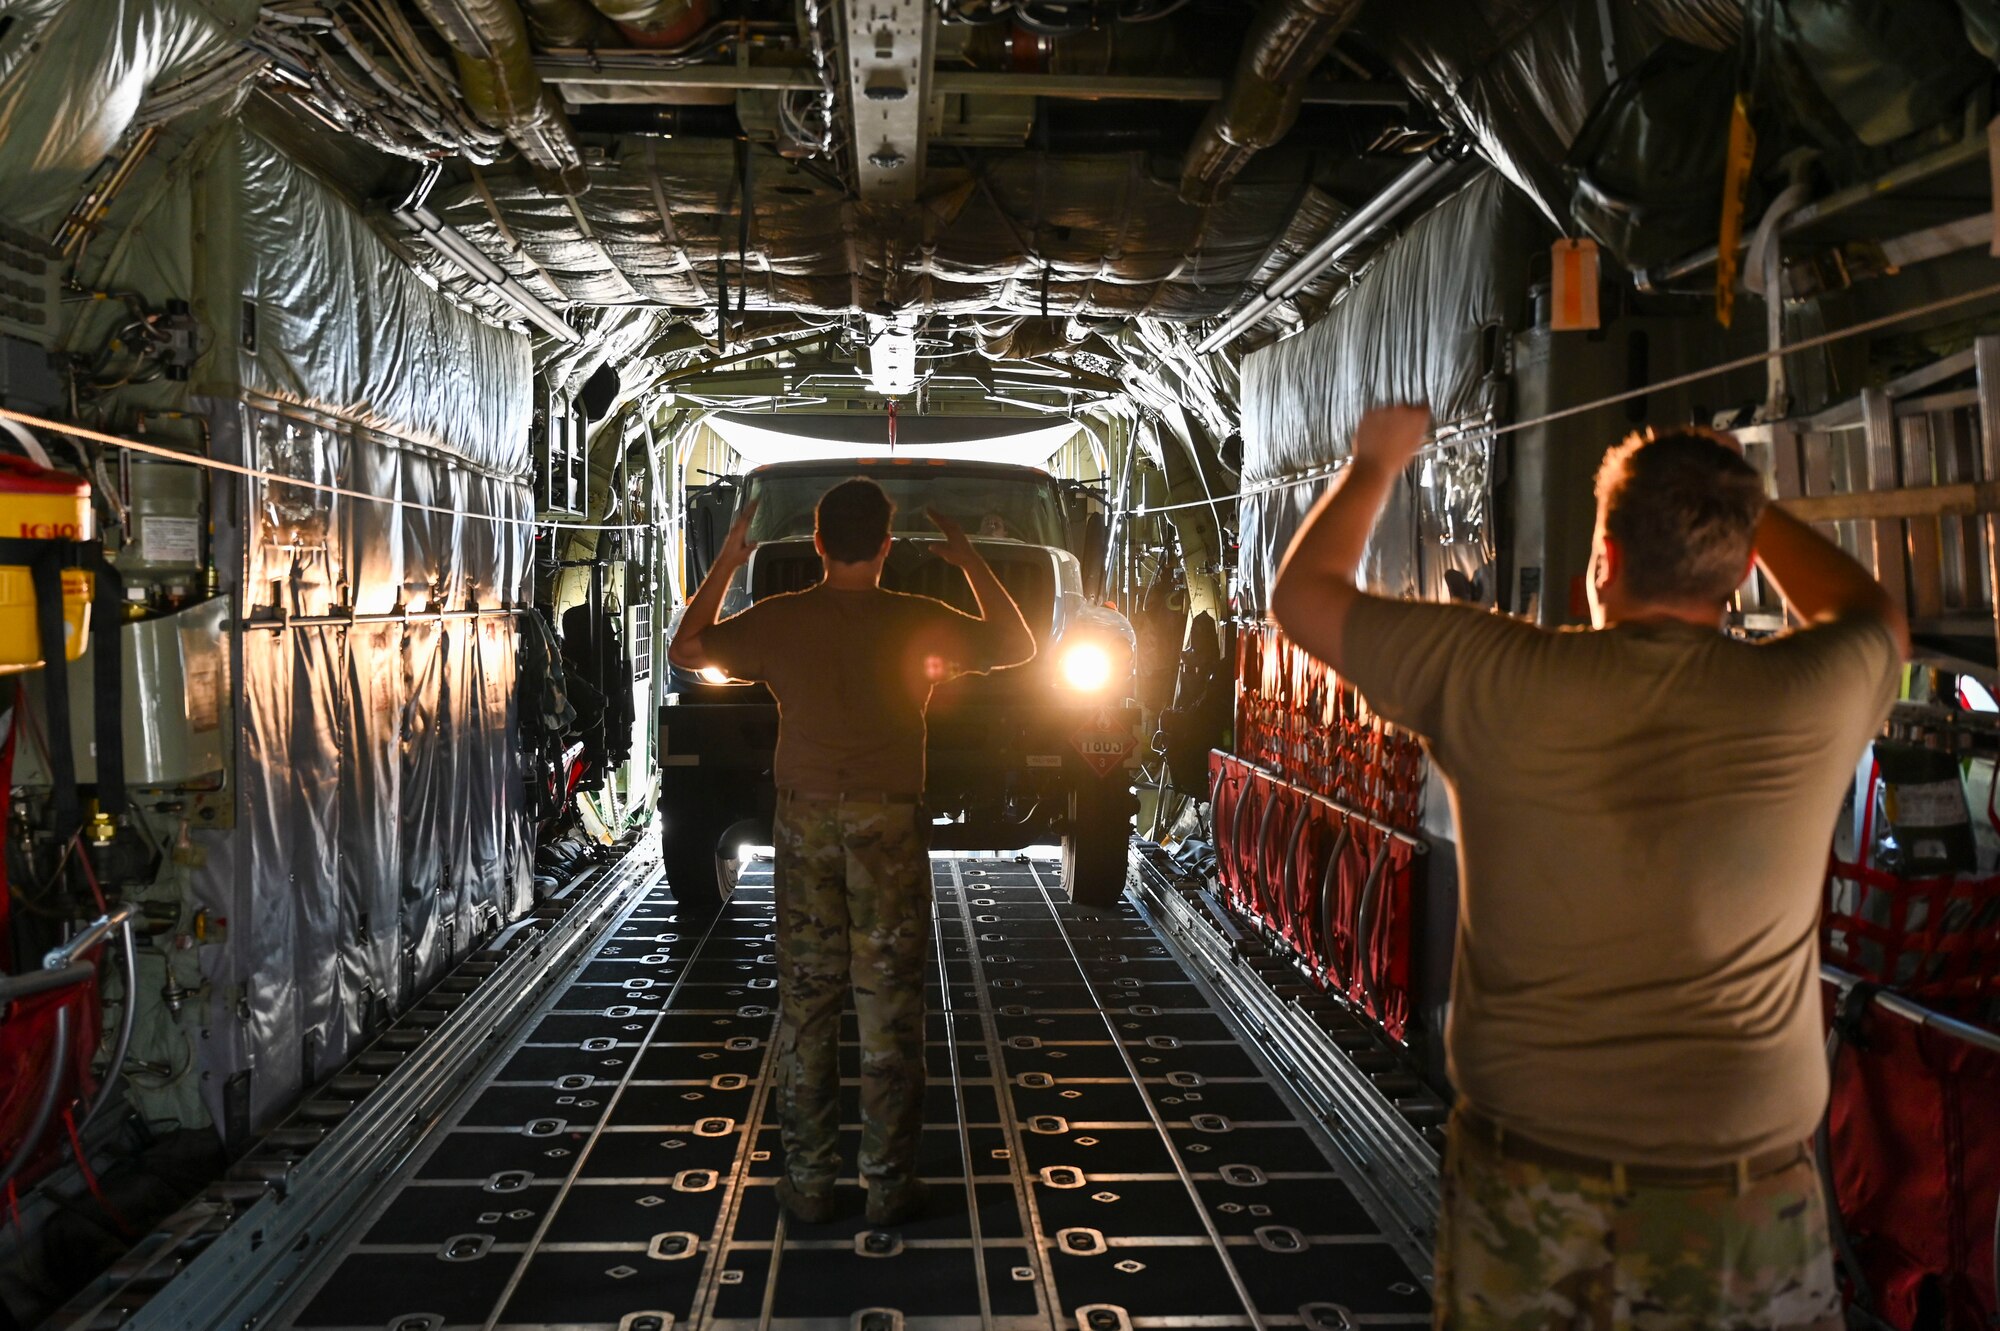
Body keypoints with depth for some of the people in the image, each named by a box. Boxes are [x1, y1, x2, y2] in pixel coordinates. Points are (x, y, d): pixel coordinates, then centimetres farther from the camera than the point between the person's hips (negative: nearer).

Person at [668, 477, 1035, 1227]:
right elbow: (1017, 645, 10)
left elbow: (685, 650, 12)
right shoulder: (918, 623, -6)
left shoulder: (780, 620, -4)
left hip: (806, 824, 1)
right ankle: (890, 1186, 11)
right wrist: (968, 561, 16)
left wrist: (728, 561, 18)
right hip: (889, 825, -1)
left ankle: (808, 1184, 14)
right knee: (889, 1008, 5)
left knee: (806, 1004, 8)